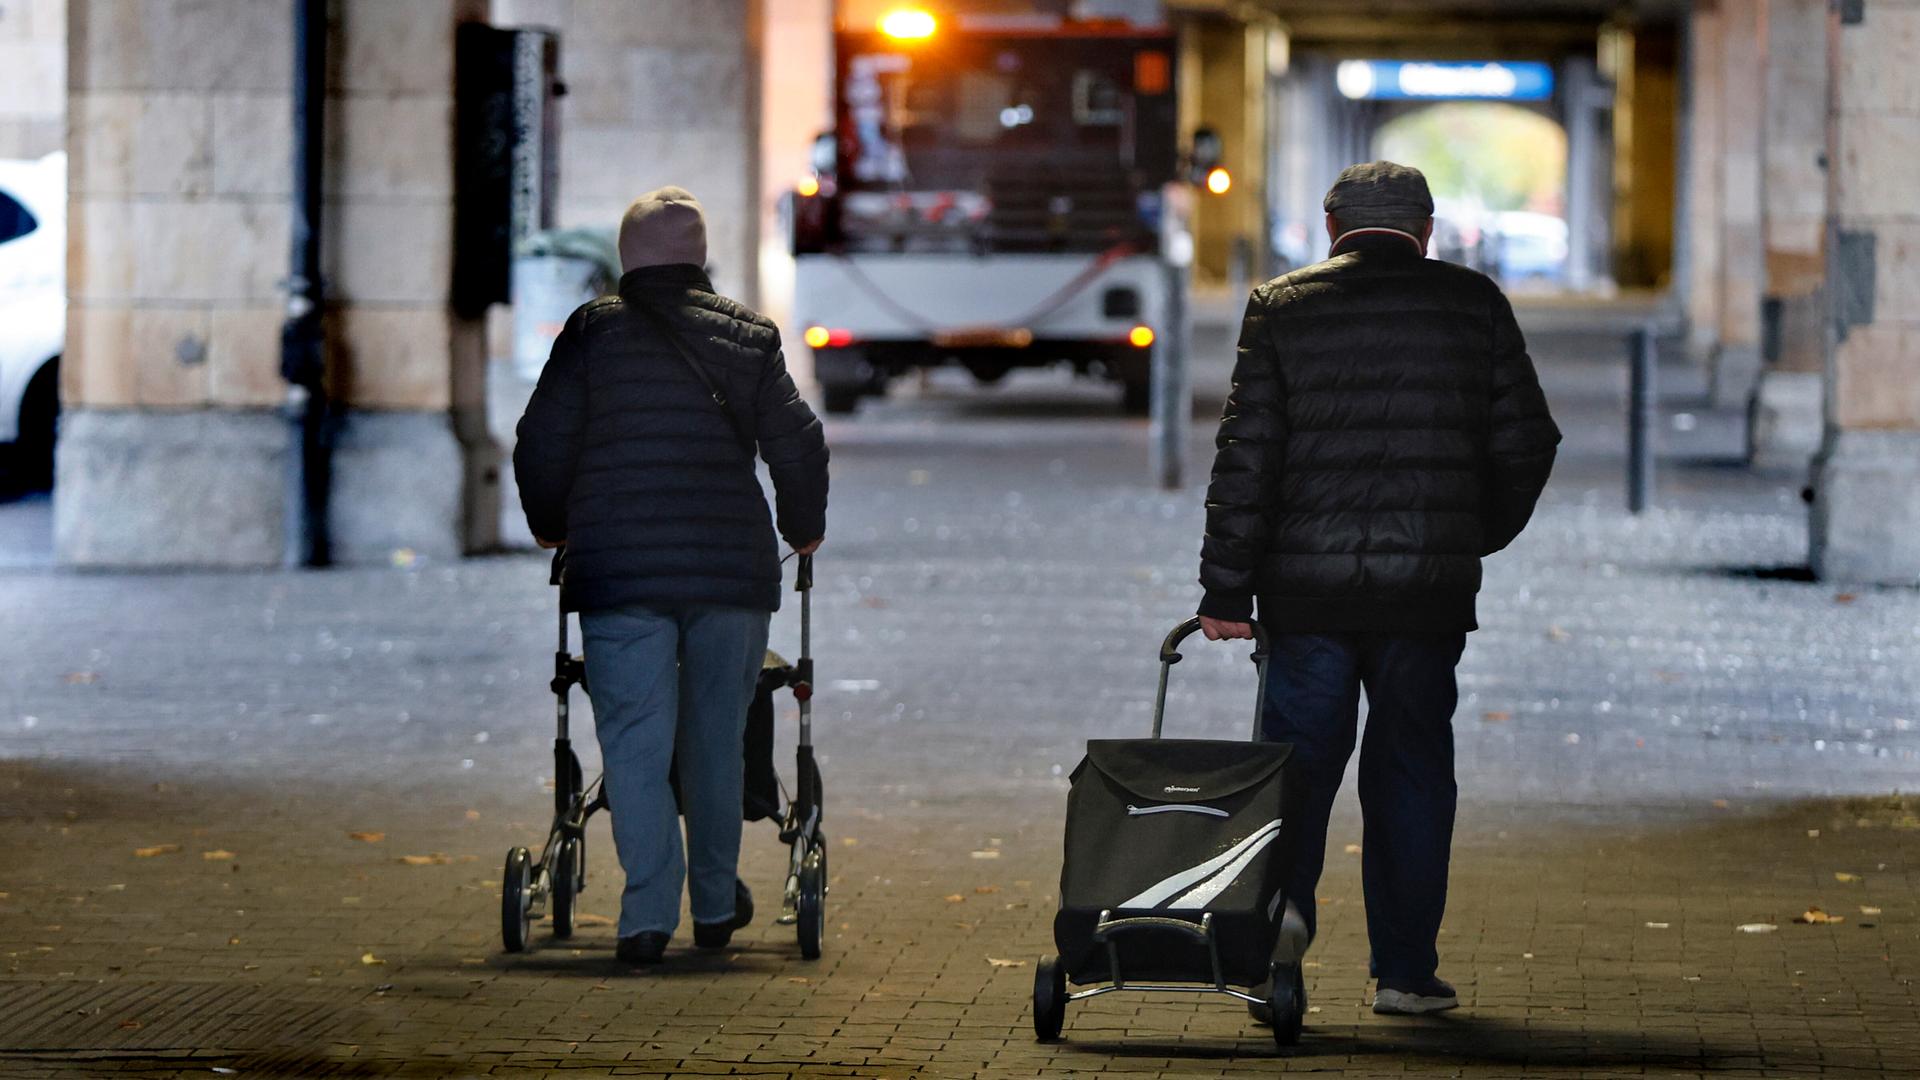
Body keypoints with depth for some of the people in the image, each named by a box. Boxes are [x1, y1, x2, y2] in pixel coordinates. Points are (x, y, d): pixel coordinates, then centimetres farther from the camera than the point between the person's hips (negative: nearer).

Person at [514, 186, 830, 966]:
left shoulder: (593, 332, 3)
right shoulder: (747, 336, 7)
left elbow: (541, 448, 4)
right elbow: (797, 443, 7)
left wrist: (551, 526, 22)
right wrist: (803, 527, 24)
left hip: (618, 572, -2)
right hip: (732, 571, 2)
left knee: (634, 741, -1)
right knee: (715, 739, 14)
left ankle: (648, 916, -9)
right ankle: (716, 905, 22)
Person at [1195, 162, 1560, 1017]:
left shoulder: (1280, 307, 3)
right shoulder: (1471, 304, 4)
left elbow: (1247, 456, -2)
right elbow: (1525, 442, 5)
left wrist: (1226, 590, -1)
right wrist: (1477, 535, 22)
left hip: (1305, 588, 0)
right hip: (1427, 589, 0)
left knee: (1301, 753, 8)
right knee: (1410, 768, 8)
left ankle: (1280, 898, -16)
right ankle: (1405, 970, 9)